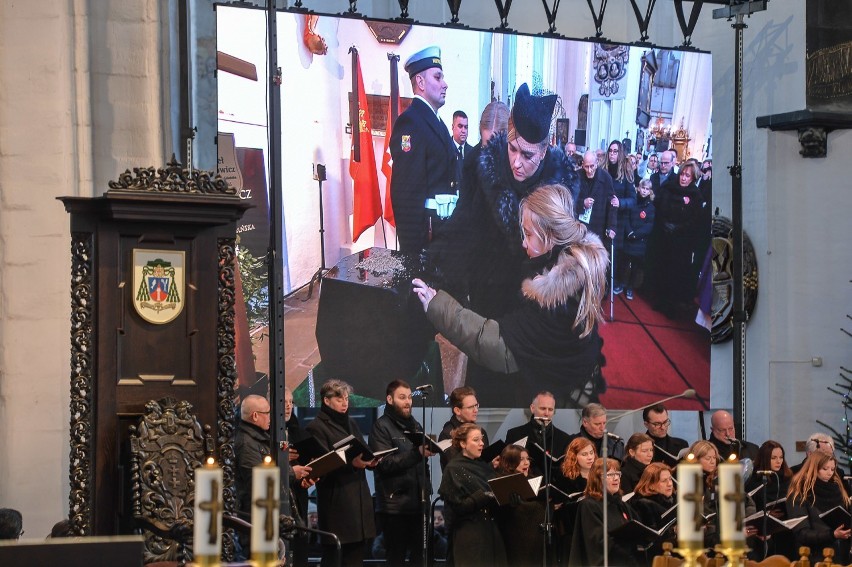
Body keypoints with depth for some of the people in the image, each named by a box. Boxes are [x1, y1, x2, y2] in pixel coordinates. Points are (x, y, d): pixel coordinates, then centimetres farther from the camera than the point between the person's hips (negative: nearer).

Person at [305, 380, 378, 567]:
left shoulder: (351, 423, 20)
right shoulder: (317, 428, -4)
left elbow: (363, 452, 21)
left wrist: (370, 460, -3)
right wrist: (351, 464, -25)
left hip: (358, 497, 7)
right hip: (336, 501, -7)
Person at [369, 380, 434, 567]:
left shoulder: (415, 425, 18)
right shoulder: (381, 427, -4)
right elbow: (386, 463, -16)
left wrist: (426, 490, 10)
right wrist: (417, 453, -24)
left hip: (418, 502, 6)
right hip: (394, 504, -6)